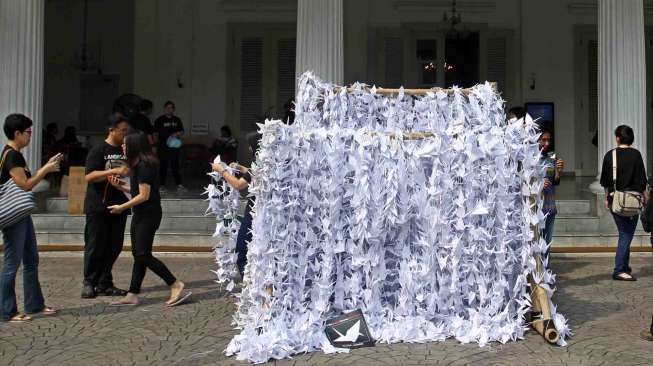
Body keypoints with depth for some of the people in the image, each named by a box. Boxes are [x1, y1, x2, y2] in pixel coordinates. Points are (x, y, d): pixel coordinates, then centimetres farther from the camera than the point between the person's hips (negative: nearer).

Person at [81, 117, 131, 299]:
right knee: (95, 246, -1)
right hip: (98, 206, -6)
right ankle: (89, 283, 11)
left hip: (118, 205, 6)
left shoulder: (126, 151, 13)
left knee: (114, 246, 6)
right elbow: (90, 176, -15)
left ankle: (104, 284, 14)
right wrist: (114, 171, -25)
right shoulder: (98, 150, -6)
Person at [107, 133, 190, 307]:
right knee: (138, 254, 10)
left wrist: (122, 207, -12)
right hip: (141, 214, 10)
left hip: (148, 214, -10)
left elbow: (143, 195, -19)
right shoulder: (139, 164, 13)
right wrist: (120, 185, 10)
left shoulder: (144, 165, -17)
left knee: (143, 255, -10)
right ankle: (132, 295, 14)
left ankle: (176, 285, -6)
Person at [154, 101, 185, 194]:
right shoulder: (160, 120, 0)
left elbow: (182, 131, 15)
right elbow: (155, 134, -1)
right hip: (163, 147, -3)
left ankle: (179, 185, 4)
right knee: (163, 166, 3)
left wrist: (177, 134, -6)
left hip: (174, 147, 3)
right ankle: (162, 186, 10)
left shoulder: (177, 120, 10)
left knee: (175, 166, 3)